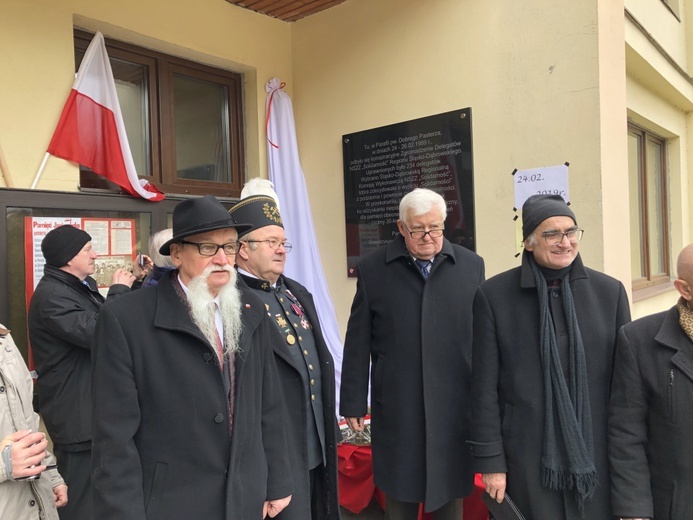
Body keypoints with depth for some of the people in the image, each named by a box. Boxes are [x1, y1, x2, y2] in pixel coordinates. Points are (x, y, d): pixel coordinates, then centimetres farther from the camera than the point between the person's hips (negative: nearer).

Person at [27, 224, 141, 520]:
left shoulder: (82, 287, 12)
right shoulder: (50, 295, -21)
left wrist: (133, 285, 3)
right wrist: (119, 290, -18)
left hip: (96, 411, 10)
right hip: (77, 417, -10)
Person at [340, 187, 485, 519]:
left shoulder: (471, 265, 2)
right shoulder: (373, 269, -2)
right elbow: (358, 345, 0)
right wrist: (354, 403, 0)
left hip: (455, 407, 1)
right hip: (396, 409, -1)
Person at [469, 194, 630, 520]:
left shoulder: (610, 291, 0)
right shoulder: (494, 295, -8)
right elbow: (484, 386, -6)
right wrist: (490, 461, -5)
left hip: (597, 453, 2)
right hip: (526, 455, -2)